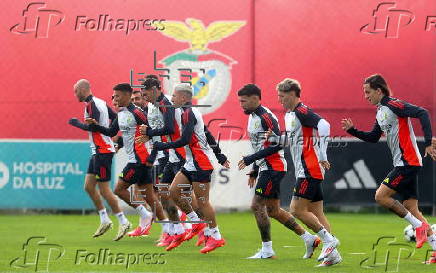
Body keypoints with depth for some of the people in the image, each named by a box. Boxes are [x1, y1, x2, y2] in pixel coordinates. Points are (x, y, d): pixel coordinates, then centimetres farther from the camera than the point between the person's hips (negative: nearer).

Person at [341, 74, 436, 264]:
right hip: (402, 164, 9)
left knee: (381, 196, -12)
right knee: (411, 209, 5)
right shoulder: (380, 112, 17)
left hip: (408, 161, -9)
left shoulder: (393, 105, -12)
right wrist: (352, 130, 16)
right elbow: (373, 138, 28)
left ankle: (418, 225, -6)